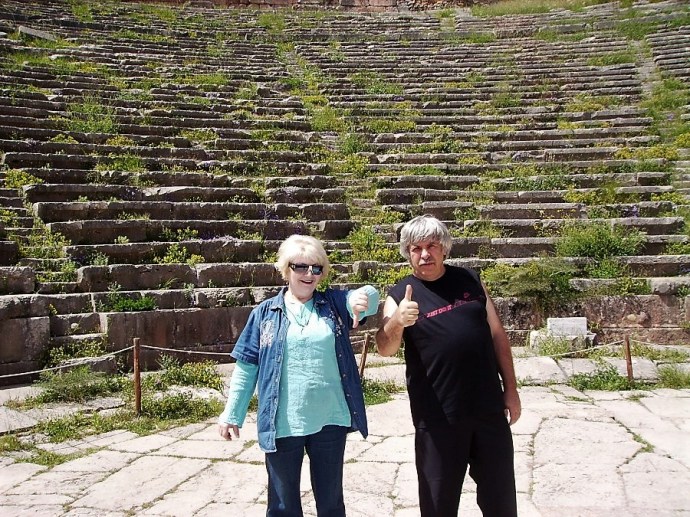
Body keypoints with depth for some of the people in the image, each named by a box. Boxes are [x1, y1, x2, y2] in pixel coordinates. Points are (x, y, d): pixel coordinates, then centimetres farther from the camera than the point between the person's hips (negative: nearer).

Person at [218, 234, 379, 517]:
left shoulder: (334, 303, 3)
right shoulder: (265, 312, 1)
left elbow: (369, 297, -15)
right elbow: (247, 367, 3)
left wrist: (363, 296, -39)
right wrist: (232, 414, 1)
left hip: (330, 420, 1)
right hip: (281, 425, -1)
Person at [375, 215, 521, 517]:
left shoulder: (469, 280, 5)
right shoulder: (400, 295, -4)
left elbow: (497, 334, 10)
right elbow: (385, 349, -18)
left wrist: (510, 388, 7)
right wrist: (397, 322, -38)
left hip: (489, 407, 3)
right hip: (438, 416, -3)